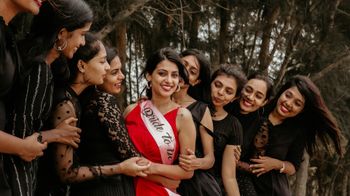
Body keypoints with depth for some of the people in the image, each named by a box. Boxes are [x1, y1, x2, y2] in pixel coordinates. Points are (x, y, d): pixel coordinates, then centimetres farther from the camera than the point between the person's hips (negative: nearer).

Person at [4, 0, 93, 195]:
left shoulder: (33, 58, 7)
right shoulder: (39, 69, -20)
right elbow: (19, 137, -21)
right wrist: (56, 135, -6)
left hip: (23, 167, 9)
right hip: (16, 169, -9)